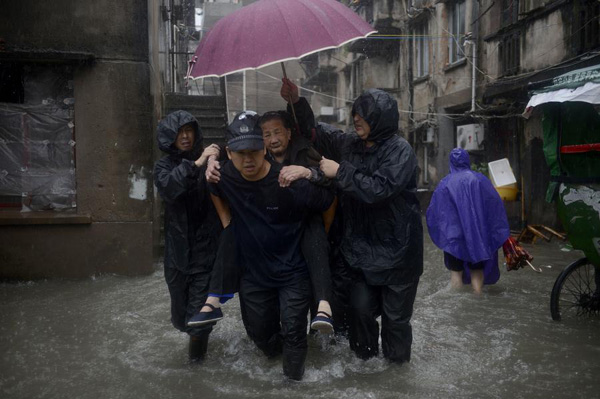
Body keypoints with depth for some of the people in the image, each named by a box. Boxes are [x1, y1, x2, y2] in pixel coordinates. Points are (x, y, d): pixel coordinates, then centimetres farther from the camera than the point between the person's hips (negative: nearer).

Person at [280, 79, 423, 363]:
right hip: (361, 246, 5)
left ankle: (395, 364, 29)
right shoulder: (351, 145, 5)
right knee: (361, 307, 7)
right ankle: (364, 356, 30)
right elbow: (316, 133, 15)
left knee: (396, 314, 8)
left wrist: (340, 172, -19)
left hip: (396, 249, -5)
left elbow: (379, 189, -25)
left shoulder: (399, 150, -13)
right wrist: (296, 101, 4)